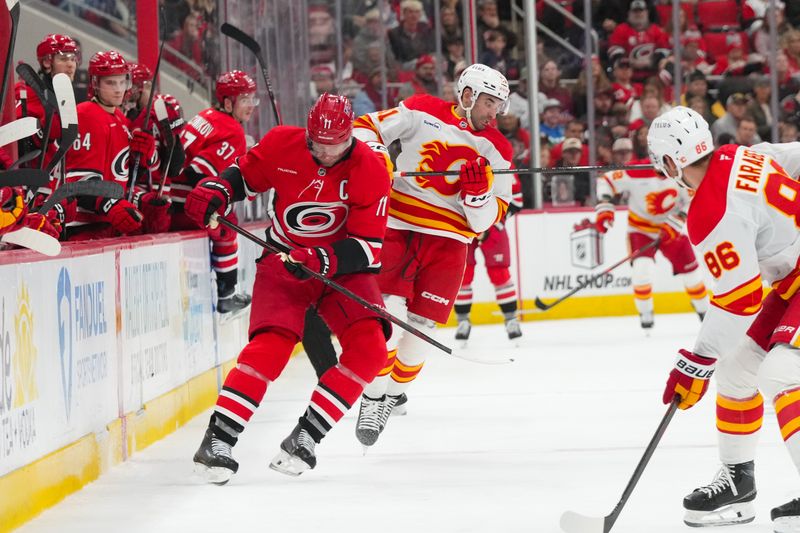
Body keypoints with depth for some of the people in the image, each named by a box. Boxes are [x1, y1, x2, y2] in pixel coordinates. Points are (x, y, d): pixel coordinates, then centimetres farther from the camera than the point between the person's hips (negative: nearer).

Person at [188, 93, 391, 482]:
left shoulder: (370, 172, -15)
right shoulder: (282, 144, -9)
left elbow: (367, 249, -16)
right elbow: (244, 176, 10)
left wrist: (320, 260, -31)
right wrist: (215, 192, -12)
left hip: (342, 269, 1)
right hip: (283, 263, -1)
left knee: (369, 348, -19)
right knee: (271, 344, -23)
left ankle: (305, 436, -13)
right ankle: (218, 439, -21)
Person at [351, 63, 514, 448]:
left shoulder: (496, 150, 5)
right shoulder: (421, 113, -1)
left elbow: (485, 221, 2)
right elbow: (366, 128, 2)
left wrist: (478, 190, -19)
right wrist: (375, 156, -18)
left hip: (448, 242, 2)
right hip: (398, 228, -2)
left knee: (421, 328, 1)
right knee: (388, 315, -15)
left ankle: (393, 394, 24)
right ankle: (372, 399, -1)